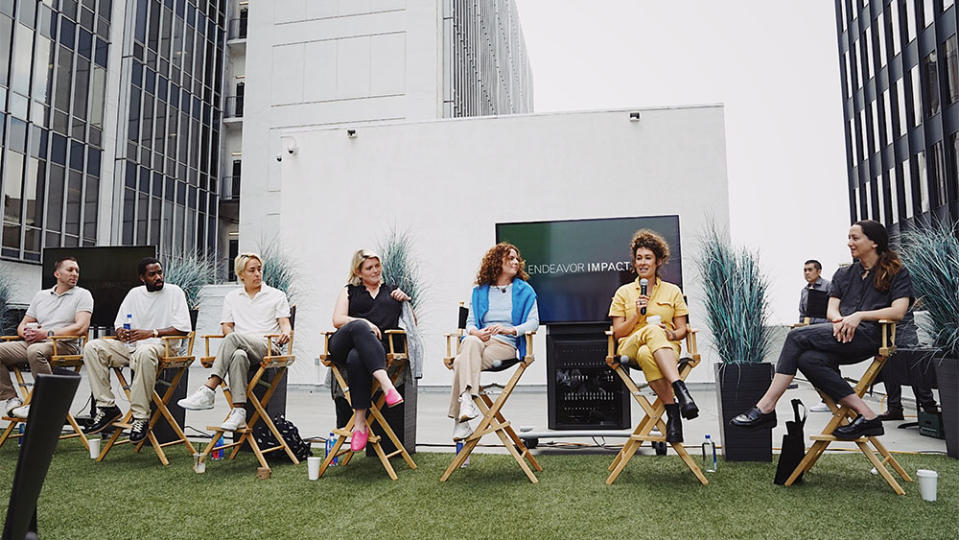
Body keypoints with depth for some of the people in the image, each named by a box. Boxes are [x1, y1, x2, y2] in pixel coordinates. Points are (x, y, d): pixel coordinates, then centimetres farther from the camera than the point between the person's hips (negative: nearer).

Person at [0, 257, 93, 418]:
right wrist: (27, 332, -4)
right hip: (34, 343, 6)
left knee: (35, 350, -36)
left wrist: (47, 333, -15)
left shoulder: (82, 295, 5)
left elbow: (82, 328, -10)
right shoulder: (40, 296, 22)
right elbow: (22, 325, 23)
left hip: (64, 345, -6)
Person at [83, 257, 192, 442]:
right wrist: (121, 333, -6)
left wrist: (151, 333, -18)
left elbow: (183, 328, -8)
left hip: (160, 345, -6)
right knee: (92, 347, -14)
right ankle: (107, 407, -15)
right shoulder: (134, 294, 17)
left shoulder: (174, 292, 1)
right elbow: (119, 324, 20)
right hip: (130, 345, 6)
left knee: (144, 352, -40)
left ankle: (140, 416, -33)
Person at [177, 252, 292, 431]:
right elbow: (226, 326, 17)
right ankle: (238, 411, -45)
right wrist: (236, 341, -6)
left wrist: (286, 332, -20)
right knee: (238, 355, -38)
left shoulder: (277, 295, 15)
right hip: (241, 348, 2)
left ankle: (208, 390, -39)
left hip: (268, 348, -2)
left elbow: (285, 323, 5)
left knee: (233, 337, -33)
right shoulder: (232, 297, 24)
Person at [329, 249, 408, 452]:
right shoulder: (349, 291, 26)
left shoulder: (392, 291, 28)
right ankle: (386, 384, -52)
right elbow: (337, 320, 10)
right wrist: (364, 323, -7)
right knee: (359, 327, -38)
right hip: (343, 346, 0)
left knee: (356, 359, -38)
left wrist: (405, 300, 9)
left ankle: (360, 423, -40)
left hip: (374, 347, 0)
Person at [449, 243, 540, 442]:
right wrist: (477, 332, -13)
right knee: (470, 342, -38)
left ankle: (460, 420, -35)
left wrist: (509, 329, -17)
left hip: (506, 345, -2)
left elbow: (533, 322, 2)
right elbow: (470, 322, 13)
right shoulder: (479, 291, 20)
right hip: (479, 340, 2)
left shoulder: (524, 291, 13)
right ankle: (467, 401, -47)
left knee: (462, 361, -32)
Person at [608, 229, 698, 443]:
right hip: (630, 348, 0)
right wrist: (636, 315, -6)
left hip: (667, 349, 0)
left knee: (646, 354, -41)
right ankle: (680, 389, -46)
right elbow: (618, 333, 10)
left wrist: (672, 334, -10)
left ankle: (673, 414, -40)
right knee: (651, 330, -39)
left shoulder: (672, 291, 16)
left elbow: (682, 330, 14)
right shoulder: (623, 292, 14)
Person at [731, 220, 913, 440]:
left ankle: (766, 407, -25)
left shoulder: (898, 273, 9)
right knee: (808, 359, -30)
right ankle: (866, 415, -22)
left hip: (869, 334, -6)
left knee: (797, 336, -26)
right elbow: (831, 309, 14)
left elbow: (898, 312, -5)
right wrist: (838, 320, -10)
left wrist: (859, 316, -17)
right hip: (842, 336, 6)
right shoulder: (843, 274, 24)